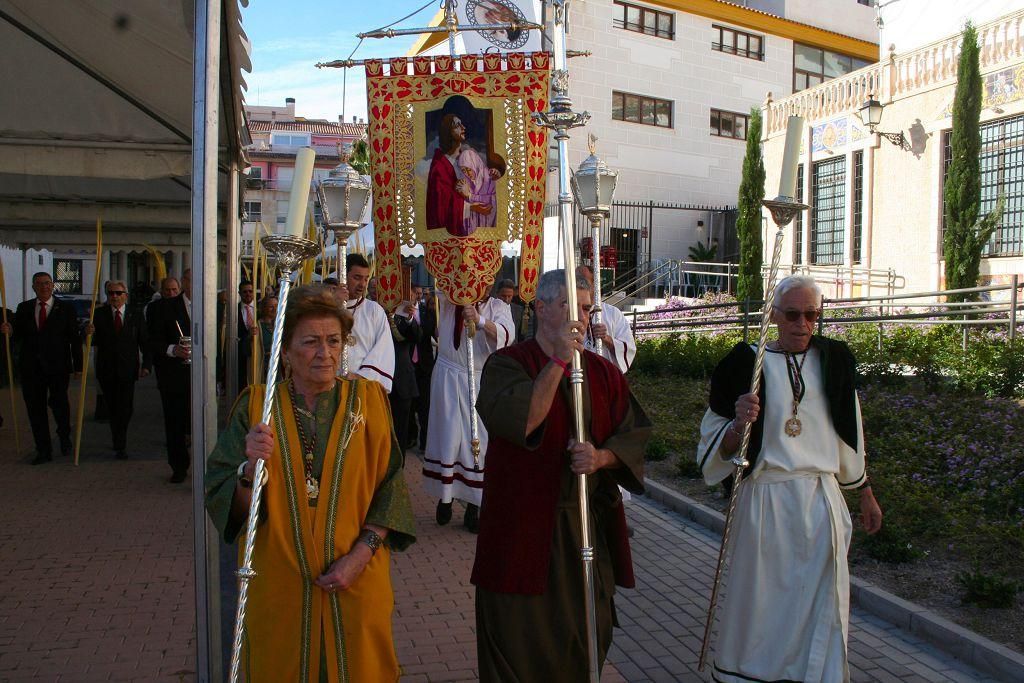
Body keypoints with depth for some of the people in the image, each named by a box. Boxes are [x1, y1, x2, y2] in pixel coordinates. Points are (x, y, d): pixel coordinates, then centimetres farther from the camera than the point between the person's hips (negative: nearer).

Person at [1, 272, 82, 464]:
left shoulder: (66, 309, 3)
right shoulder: (23, 308, 11)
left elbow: (75, 338, 0)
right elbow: (18, 336, 11)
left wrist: (78, 366, -4)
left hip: (58, 366, -3)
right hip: (31, 367, 3)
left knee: (59, 402, -14)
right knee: (35, 408, 6)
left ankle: (64, 436, 15)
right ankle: (44, 450, 16)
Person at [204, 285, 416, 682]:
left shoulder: (367, 400, -1)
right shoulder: (257, 406, -2)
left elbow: (391, 486, -4)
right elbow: (221, 498, -5)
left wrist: (362, 552, -15)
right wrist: (251, 468, -25)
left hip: (355, 586, 0)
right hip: (279, 587, 0)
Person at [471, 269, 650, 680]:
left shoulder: (604, 373, 8)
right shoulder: (508, 364, -5)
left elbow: (633, 437, 4)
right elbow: (518, 422, -23)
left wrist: (602, 457, -15)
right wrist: (558, 361, -22)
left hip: (590, 530, 4)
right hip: (523, 530, -4)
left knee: (585, 644, 14)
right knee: (520, 649, 6)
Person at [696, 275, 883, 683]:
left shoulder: (833, 361, 5)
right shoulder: (747, 363, -6)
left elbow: (849, 436, 16)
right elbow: (720, 449, -4)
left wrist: (866, 494, 20)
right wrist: (739, 424, -24)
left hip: (821, 501, 3)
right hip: (764, 500, -3)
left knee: (819, 602, 7)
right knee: (762, 602, 7)